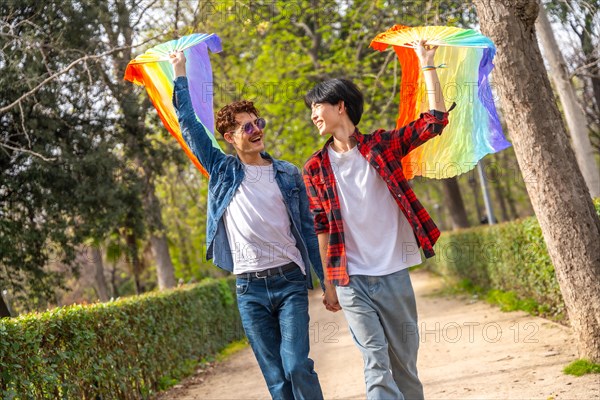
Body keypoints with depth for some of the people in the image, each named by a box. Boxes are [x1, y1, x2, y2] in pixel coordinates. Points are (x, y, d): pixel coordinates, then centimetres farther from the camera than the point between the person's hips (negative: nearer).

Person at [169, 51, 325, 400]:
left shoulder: (289, 174, 7)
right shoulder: (222, 170, 7)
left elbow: (307, 231, 8)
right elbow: (190, 125, 7)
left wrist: (327, 282, 7)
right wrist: (180, 75, 5)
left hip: (290, 281, -1)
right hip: (250, 288, 1)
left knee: (297, 365, -12)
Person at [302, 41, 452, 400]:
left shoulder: (382, 146, 3)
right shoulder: (315, 168, 5)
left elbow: (435, 120, -4)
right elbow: (321, 228, 6)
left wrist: (427, 64, -4)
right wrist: (329, 283, 4)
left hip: (393, 275, 0)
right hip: (351, 281, 0)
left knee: (405, 363, 8)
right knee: (376, 362, -8)